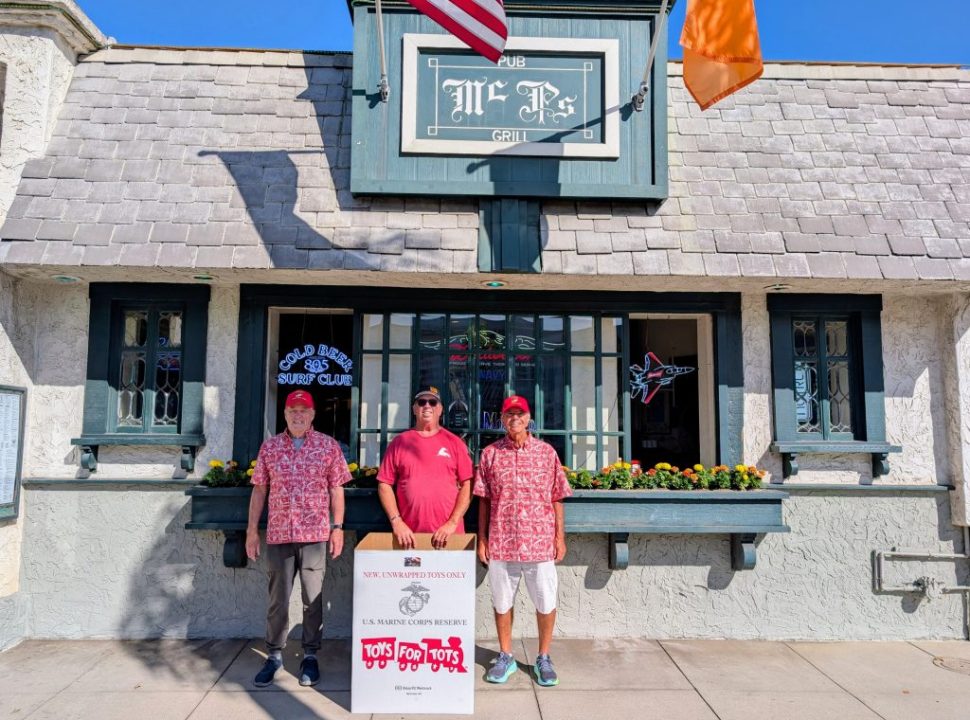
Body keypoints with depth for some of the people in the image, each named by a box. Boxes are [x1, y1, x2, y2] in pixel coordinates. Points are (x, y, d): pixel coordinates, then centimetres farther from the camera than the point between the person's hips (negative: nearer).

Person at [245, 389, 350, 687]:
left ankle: (310, 656, 20)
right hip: (278, 534, 1)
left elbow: (336, 489, 3)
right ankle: (274, 654, 24)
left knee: (313, 598, 6)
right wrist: (252, 530, 5)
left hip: (315, 534, -1)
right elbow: (259, 490, 8)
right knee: (277, 598, 10)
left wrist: (337, 527, -3)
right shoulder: (269, 447, 6)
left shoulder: (329, 445, 2)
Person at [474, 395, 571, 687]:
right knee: (501, 602, 12)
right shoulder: (490, 453, 3)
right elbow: (484, 500, 6)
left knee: (545, 603, 7)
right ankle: (505, 657, 30)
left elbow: (556, 498, 5)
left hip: (540, 541, 0)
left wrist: (560, 536, 2)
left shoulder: (547, 452, 2)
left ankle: (543, 658, 26)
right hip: (500, 542, 1)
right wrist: (482, 538, 3)